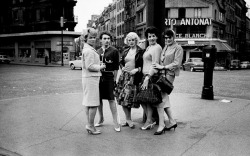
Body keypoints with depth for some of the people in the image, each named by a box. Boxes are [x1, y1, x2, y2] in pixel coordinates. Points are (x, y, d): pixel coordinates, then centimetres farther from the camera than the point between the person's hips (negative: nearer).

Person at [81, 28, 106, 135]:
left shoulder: (86, 49, 17)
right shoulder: (89, 50, -15)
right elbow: (90, 66, -21)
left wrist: (99, 65, 11)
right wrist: (100, 67, -8)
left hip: (87, 78, 10)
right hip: (91, 78, -10)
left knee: (87, 102, 13)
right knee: (93, 103, -5)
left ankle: (89, 124, 21)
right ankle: (91, 126, 1)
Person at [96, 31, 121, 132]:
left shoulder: (114, 51, -1)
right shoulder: (97, 51, 11)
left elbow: (116, 67, -3)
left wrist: (114, 79, -6)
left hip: (109, 77, -4)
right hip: (98, 76, 5)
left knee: (111, 99, -4)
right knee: (98, 99, 10)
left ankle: (115, 122, 3)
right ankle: (101, 119, 28)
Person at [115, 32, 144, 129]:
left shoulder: (140, 51, -2)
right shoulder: (125, 51, 14)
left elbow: (143, 64, -5)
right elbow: (121, 62, 22)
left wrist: (137, 70, -16)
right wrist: (122, 67, 3)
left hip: (134, 77, -5)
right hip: (124, 76, 5)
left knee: (128, 98, -5)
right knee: (122, 98, 1)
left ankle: (128, 119, 11)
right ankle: (128, 120, 11)